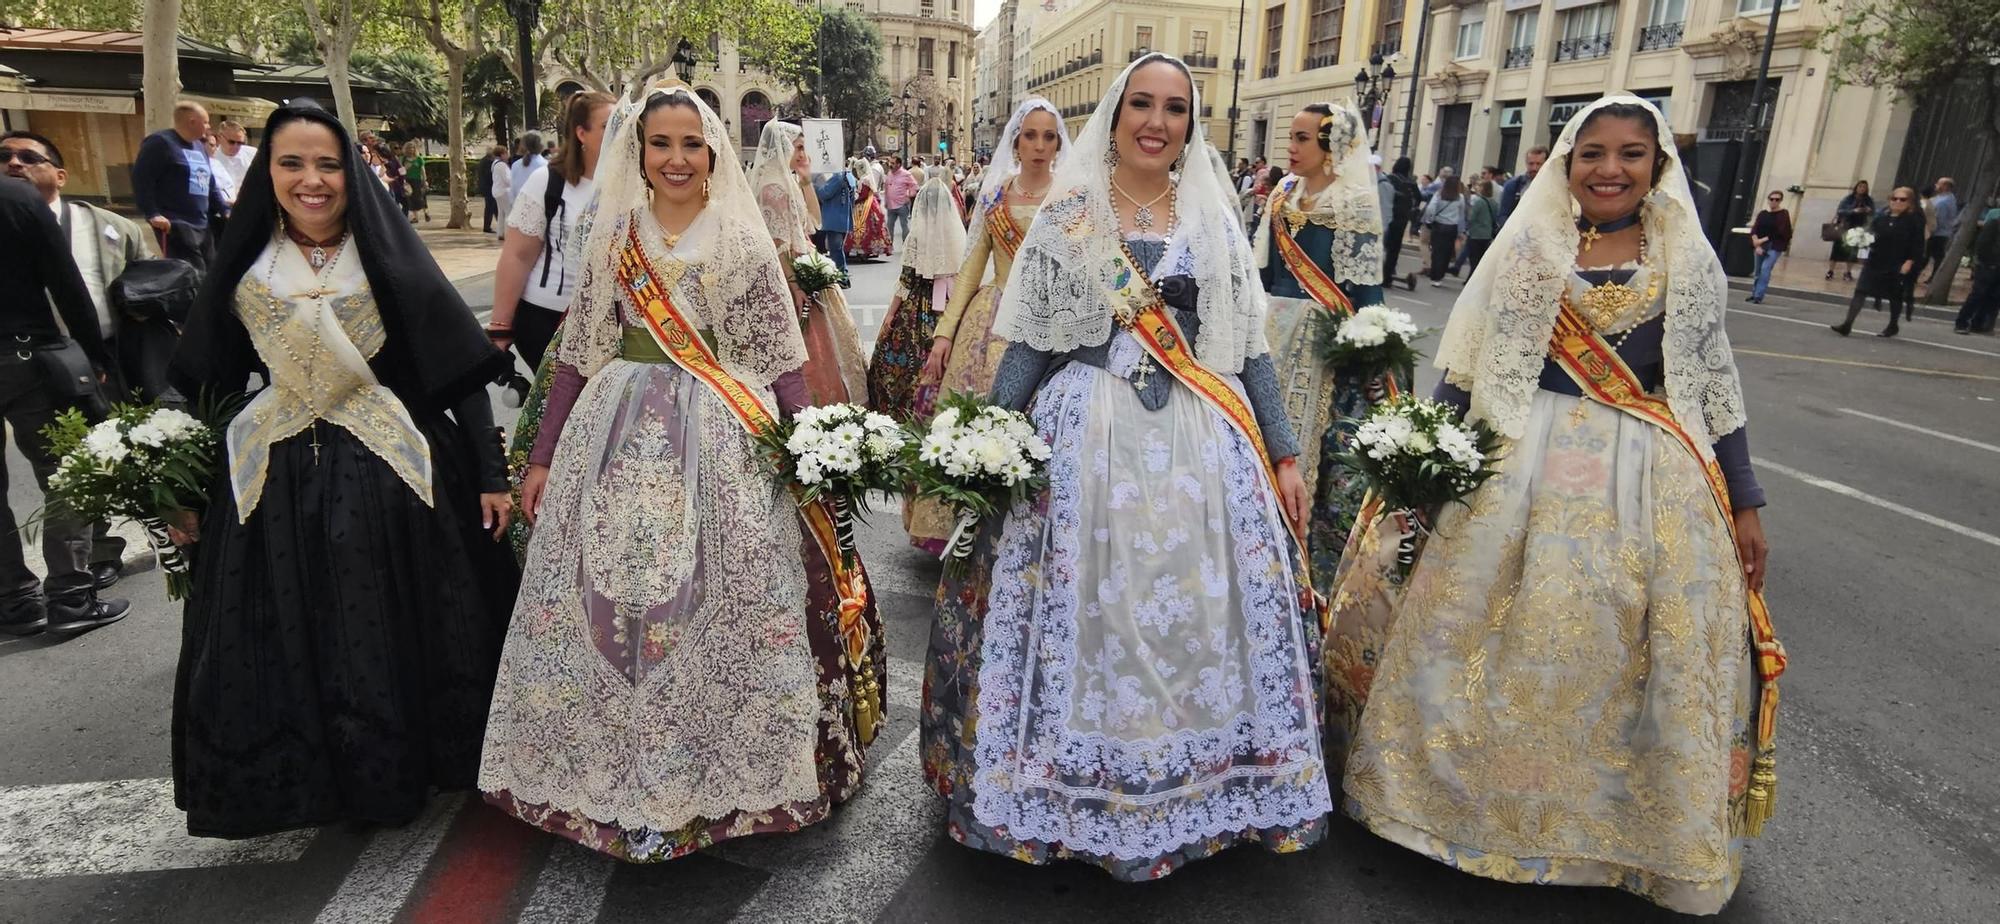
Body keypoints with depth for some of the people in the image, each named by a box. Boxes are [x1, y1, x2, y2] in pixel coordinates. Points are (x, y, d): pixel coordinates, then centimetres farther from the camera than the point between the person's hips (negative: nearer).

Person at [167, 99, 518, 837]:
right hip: (276, 485, 3)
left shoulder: (388, 260, -5)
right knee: (290, 646, 8)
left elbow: (463, 370, -6)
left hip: (392, 474, -2)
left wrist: (490, 474, -10)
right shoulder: (243, 266, 3)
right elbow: (206, 385, 10)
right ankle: (313, 780, 29)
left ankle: (399, 771, 26)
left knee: (396, 632, 5)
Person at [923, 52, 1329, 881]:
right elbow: (1028, 345, 3)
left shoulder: (1216, 222, 10)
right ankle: (1075, 789, 22)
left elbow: (1249, 348, 10)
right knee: (1082, 612, 1)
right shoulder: (1064, 218, 4)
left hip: (1202, 445, 2)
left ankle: (1199, 785, 27)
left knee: (1202, 614, 5)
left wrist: (1283, 456, 7)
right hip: (1084, 439, -2)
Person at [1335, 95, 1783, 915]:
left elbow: (1714, 389, 8)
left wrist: (1743, 502, 7)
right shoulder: (1526, 246, 2)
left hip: (1651, 483, 2)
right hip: (1525, 469, -1)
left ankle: (1636, 827, 30)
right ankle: (1481, 794, 26)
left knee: (1634, 657, 8)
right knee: (1507, 639, 5)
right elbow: (1464, 362, 2)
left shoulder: (1689, 263, 5)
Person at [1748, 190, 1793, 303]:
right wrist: (1756, 245, -15)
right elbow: (1754, 230, 0)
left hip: (1775, 247, -4)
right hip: (1761, 246, 4)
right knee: (1758, 271, 9)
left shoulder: (1783, 214, -4)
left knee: (1765, 269, -18)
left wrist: (1764, 239, -12)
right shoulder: (1762, 214, 7)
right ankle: (1754, 294, 23)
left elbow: (1780, 232, -11)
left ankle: (1759, 296, -19)